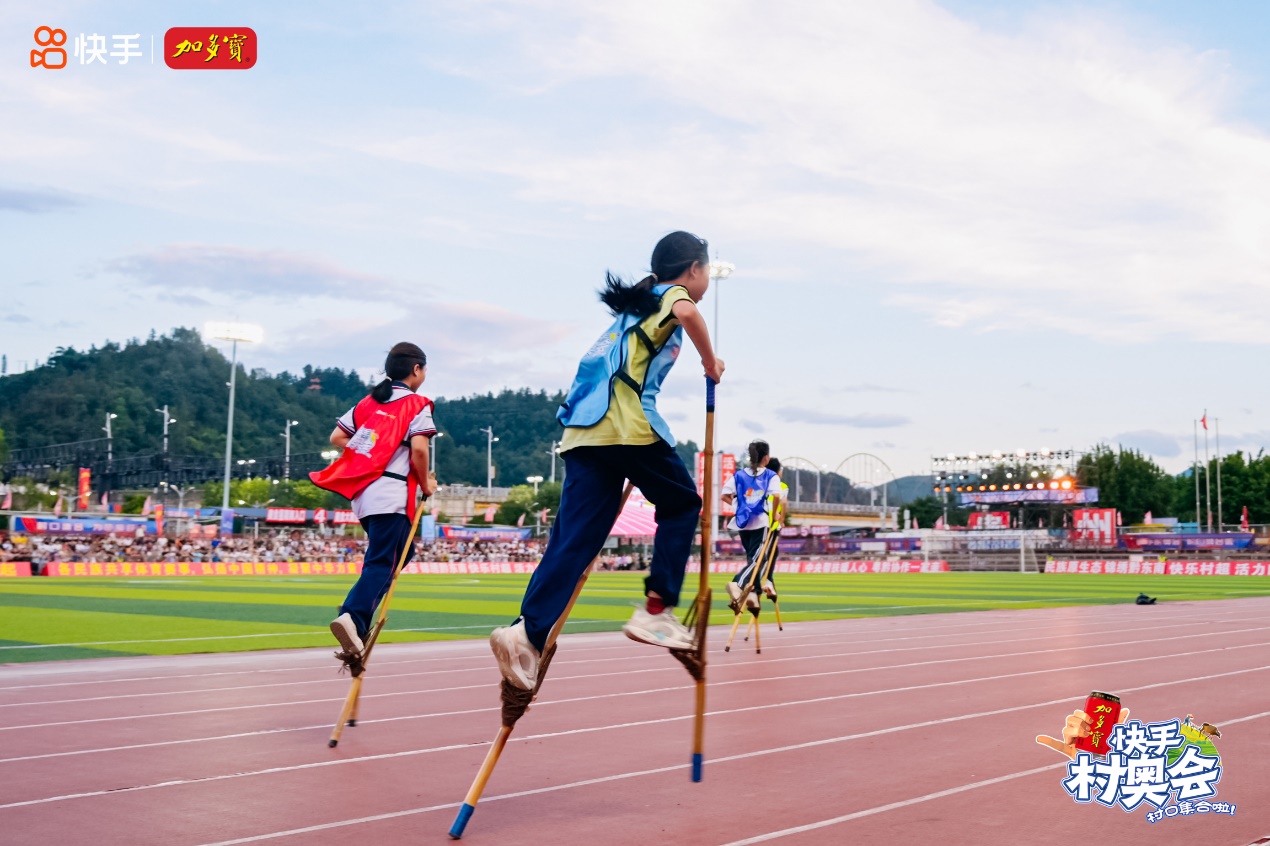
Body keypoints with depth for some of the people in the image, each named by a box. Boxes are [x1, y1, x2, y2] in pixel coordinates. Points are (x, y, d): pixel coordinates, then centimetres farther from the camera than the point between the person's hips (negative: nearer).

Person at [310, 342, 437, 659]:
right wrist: (426, 484, -3)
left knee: (400, 551, 22)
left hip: (361, 490, 7)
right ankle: (353, 618, -28)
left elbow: (336, 437, 14)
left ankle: (355, 612, 12)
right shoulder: (417, 405, -2)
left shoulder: (369, 402, 17)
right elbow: (419, 448, -16)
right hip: (391, 494, -7)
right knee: (382, 563, -8)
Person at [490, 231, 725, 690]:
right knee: (681, 502, 13)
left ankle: (528, 631, -15)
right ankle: (656, 610, 8)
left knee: (575, 536, 0)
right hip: (628, 423, -7)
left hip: (582, 428, 7)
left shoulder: (638, 302, 32)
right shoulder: (674, 293, 8)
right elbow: (686, 313, -19)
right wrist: (711, 360, -5)